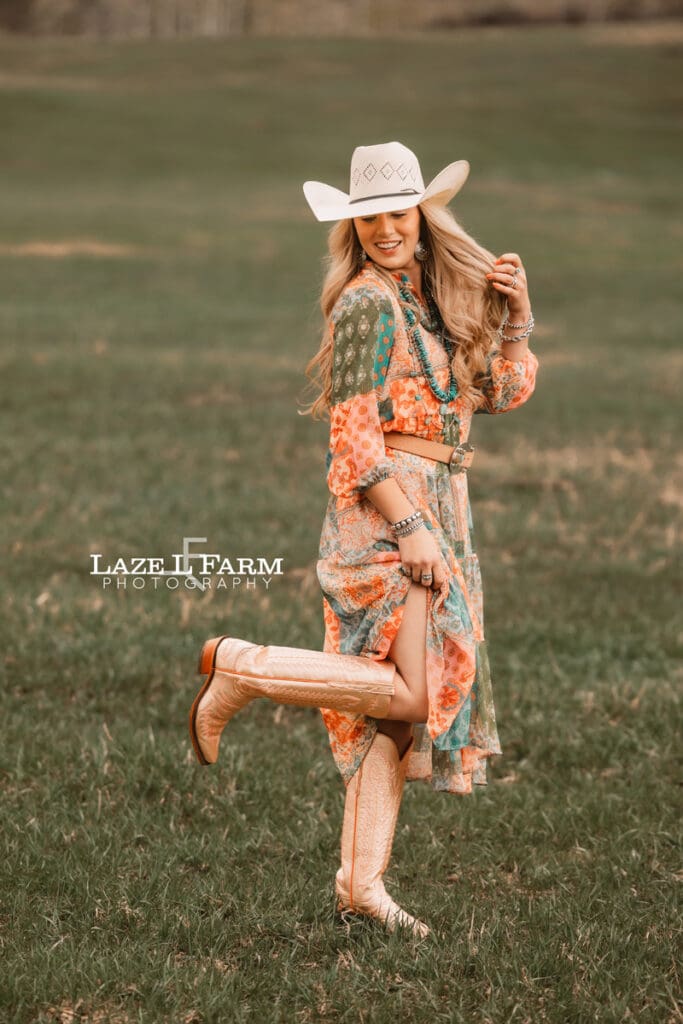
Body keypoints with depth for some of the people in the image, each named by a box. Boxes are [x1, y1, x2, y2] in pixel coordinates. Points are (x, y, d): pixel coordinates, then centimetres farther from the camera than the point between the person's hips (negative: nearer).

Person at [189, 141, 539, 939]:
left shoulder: (437, 296, 15)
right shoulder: (368, 303, -10)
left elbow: (504, 391, 15)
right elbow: (354, 434, -15)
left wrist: (515, 316, -1)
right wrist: (408, 530, -21)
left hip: (434, 510, 9)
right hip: (387, 507, -9)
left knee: (398, 708, 7)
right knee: (413, 690, -15)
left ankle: (361, 880, 9)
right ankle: (242, 668, -4)